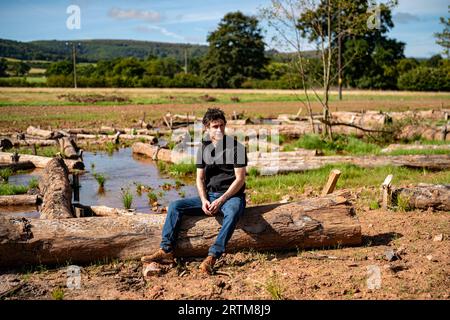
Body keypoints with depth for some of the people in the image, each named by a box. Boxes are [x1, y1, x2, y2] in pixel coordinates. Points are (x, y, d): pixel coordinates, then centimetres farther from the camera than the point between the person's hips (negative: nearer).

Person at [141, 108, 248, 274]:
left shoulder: (236, 147, -5)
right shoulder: (203, 149, 9)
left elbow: (240, 179, -10)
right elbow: (200, 178, 9)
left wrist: (221, 200, -18)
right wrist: (204, 200, -10)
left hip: (231, 195, -5)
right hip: (209, 195, 5)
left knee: (232, 212, -40)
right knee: (175, 206, -11)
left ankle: (212, 257, -45)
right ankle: (166, 251, -16)